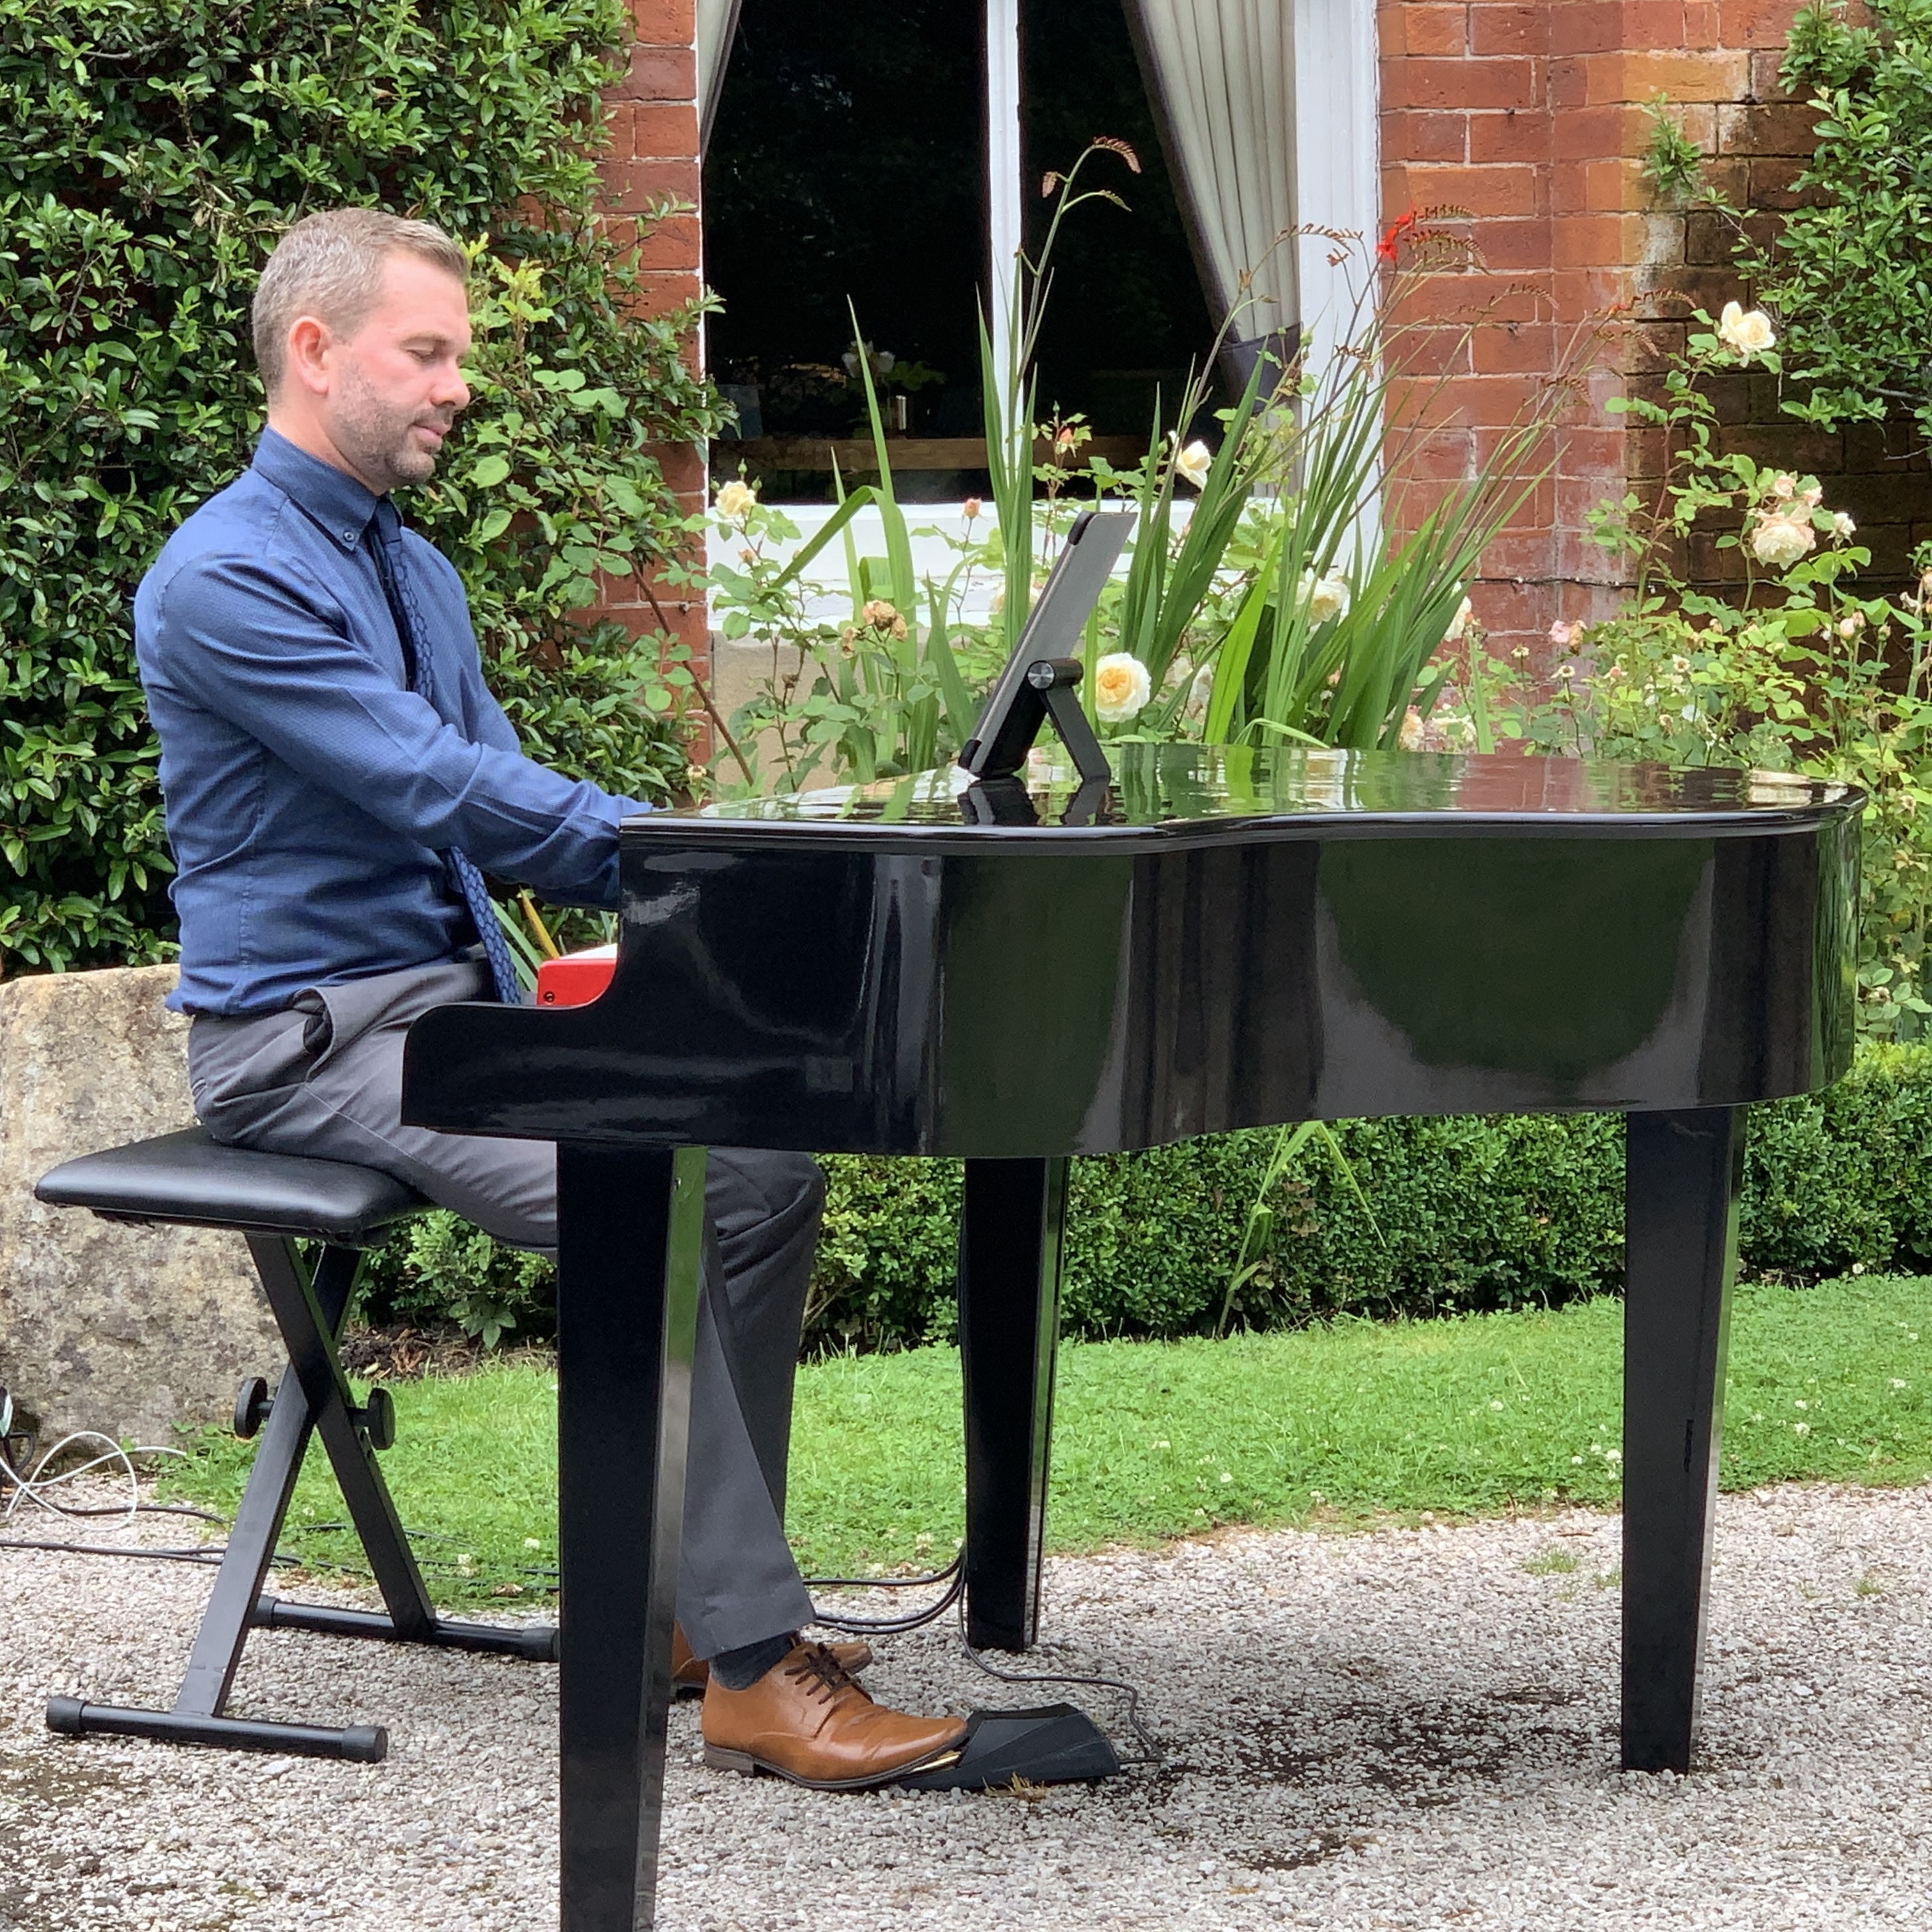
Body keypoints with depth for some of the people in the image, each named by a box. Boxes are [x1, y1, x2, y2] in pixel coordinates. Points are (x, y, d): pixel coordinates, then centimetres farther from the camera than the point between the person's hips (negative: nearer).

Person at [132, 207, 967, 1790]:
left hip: (462, 1001, 9)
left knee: (768, 1170, -7)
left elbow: (509, 805, 18)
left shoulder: (419, 573, 17)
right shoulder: (227, 578, -14)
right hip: (308, 1040, -9)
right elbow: (441, 793, -22)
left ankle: (707, 1597, 2)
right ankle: (755, 1674, -26)